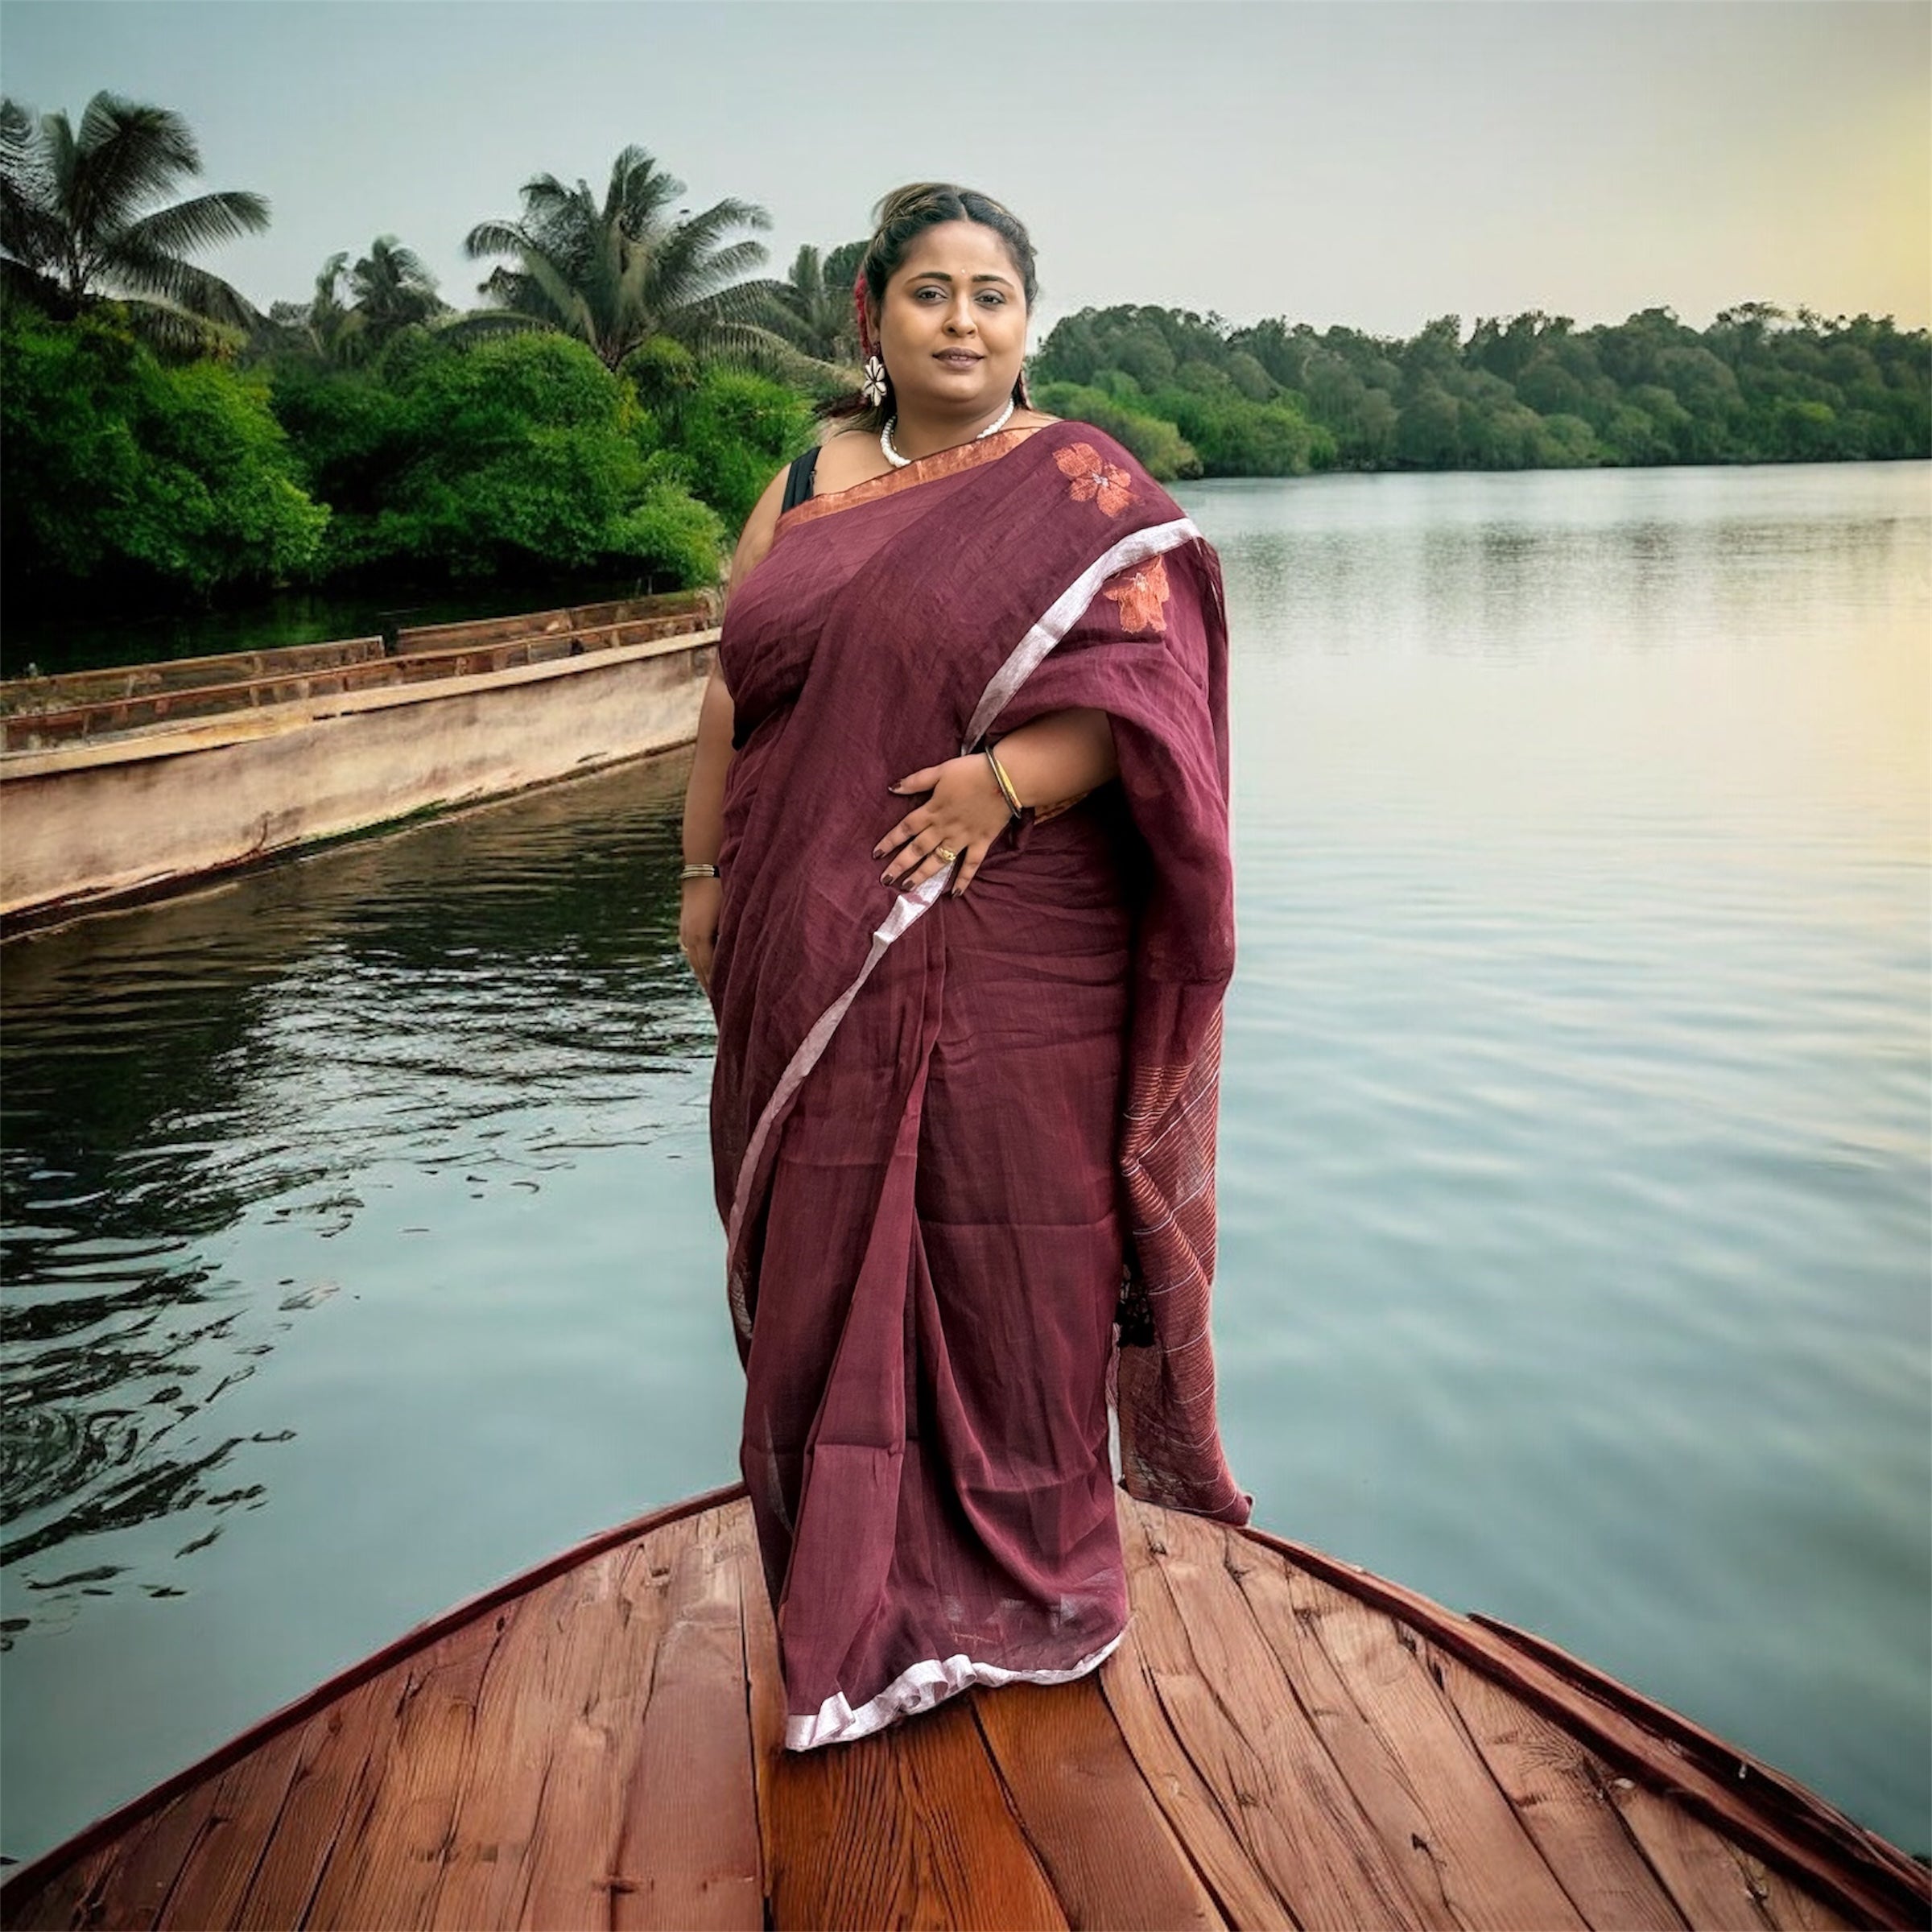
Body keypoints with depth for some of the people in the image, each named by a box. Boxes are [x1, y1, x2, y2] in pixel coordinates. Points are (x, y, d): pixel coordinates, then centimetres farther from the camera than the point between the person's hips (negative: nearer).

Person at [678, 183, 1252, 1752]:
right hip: (817, 961, 5)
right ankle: (859, 1607, 25)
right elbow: (732, 690, 15)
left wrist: (1010, 779, -24)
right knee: (835, 1259, 9)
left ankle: (1031, 1588, 25)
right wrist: (705, 873, 9)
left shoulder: (1079, 487, 0)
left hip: (1010, 961, -4)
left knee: (1008, 1253, 5)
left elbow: (1142, 678, -10)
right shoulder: (804, 486, 14)